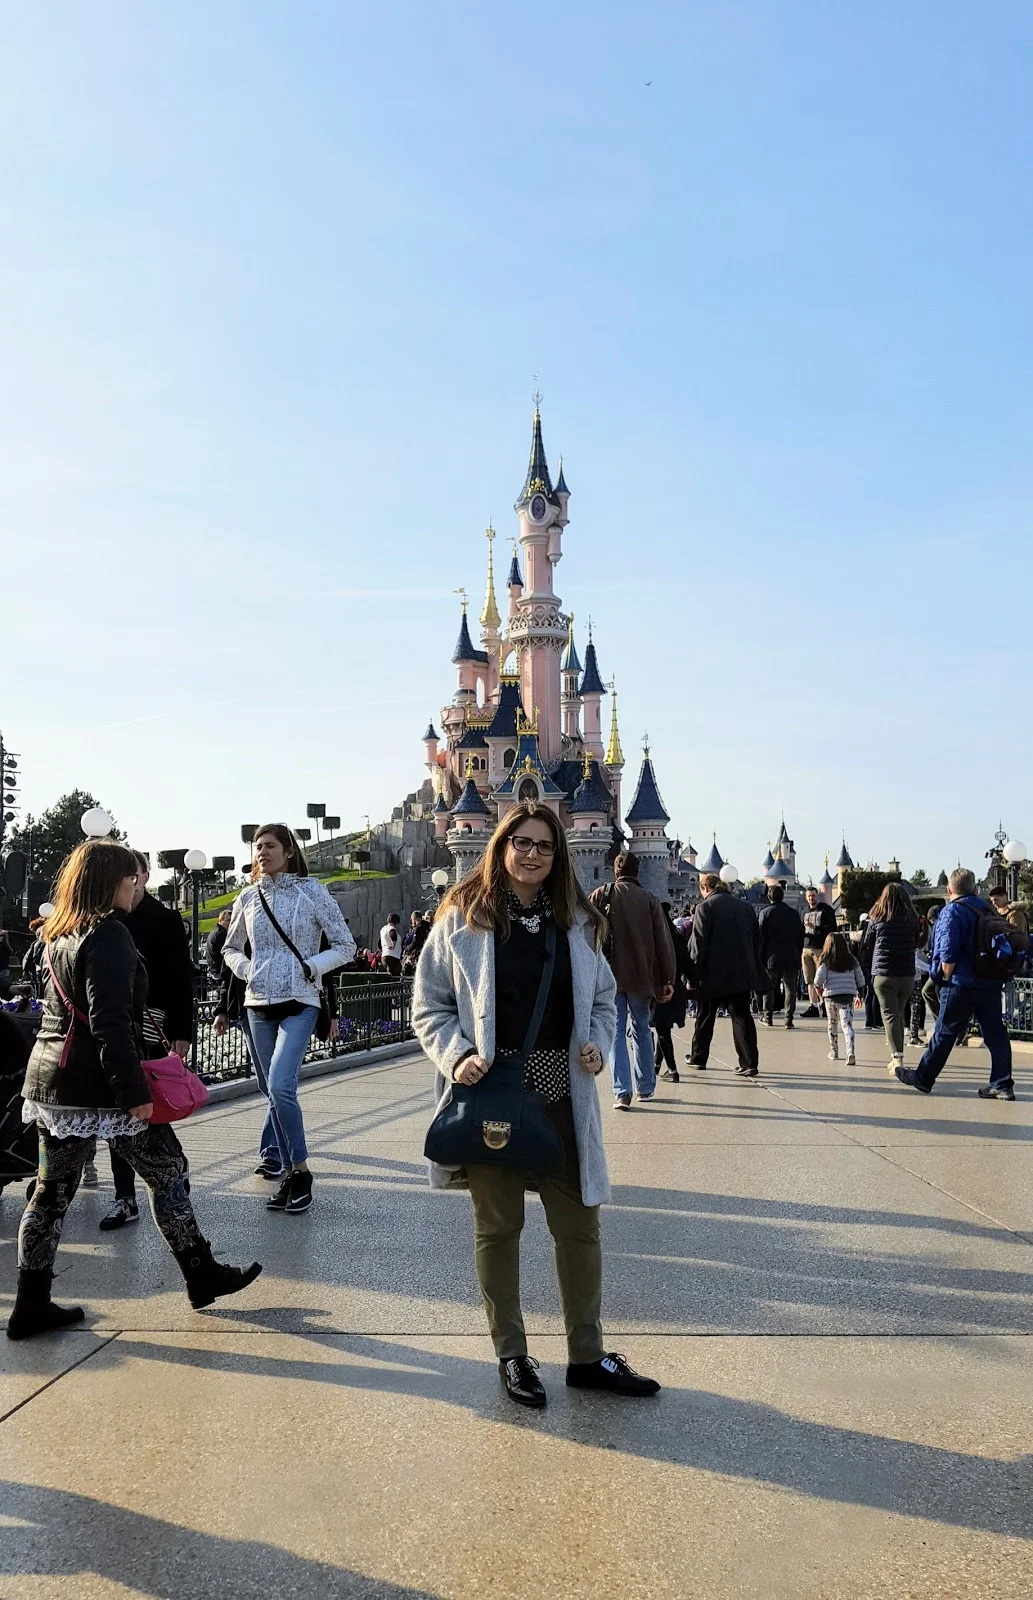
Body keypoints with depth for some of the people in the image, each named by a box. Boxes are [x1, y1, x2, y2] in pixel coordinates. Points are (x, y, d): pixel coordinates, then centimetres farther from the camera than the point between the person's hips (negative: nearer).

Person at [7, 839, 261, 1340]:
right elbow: (109, 1022, -22)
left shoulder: (60, 936, 13)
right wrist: (135, 1091, -21)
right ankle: (202, 1275, 15)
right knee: (168, 1171, 5)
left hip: (51, 1081, 9)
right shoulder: (108, 935, -16)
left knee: (52, 1190, 13)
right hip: (98, 1086, -9)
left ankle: (31, 1307, 19)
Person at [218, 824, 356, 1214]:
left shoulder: (311, 891, -3)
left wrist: (311, 966, -13)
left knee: (280, 1086, -18)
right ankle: (289, 1175, 19)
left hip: (299, 1003, -5)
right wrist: (247, 969, 1)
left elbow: (345, 946, -1)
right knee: (272, 1092, 8)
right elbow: (230, 949, 21)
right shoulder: (248, 898, 8)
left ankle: (300, 1170, -3)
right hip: (257, 1005, 5)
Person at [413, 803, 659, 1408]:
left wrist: (598, 1043, -2)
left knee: (579, 1226, 9)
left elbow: (604, 999, 16)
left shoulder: (577, 921, 7)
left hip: (561, 1098, 3)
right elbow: (430, 1007, 0)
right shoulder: (463, 917, -4)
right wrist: (457, 1056, -15)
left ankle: (588, 1356, 27)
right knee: (498, 1226, 11)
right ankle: (511, 1357, 29)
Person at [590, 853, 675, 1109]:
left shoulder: (601, 895, -1)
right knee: (642, 1029, 16)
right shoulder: (650, 900, 1)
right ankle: (645, 1088, 23)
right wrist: (667, 980, 4)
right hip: (641, 977, 2)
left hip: (610, 975, -1)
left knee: (616, 1032, 3)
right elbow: (664, 943, 0)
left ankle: (622, 1092, -6)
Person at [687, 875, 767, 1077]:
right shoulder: (745, 907, 8)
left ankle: (698, 1058, 24)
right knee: (742, 1017, 4)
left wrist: (693, 977, -7)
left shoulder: (705, 908, -8)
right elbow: (756, 940, 12)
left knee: (705, 1017, 12)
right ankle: (749, 1064, -3)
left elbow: (698, 945, -11)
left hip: (713, 975, -4)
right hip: (742, 974, 4)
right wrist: (753, 968, 18)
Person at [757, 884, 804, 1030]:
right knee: (790, 988, 4)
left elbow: (761, 937, -6)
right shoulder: (794, 913, 6)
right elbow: (800, 937, 8)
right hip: (791, 958, 2)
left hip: (772, 958, -2)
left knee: (768, 989, 9)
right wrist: (798, 956, 14)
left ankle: (768, 1018, 13)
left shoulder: (765, 913, -4)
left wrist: (760, 958, -1)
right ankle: (789, 1019, -1)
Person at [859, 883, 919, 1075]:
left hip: (883, 974, -3)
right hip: (907, 974, 3)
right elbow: (916, 944, 15)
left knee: (890, 1014, -3)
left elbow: (866, 946, 4)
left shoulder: (876, 919, -1)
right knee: (900, 1014, 15)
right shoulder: (912, 919, 4)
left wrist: (867, 969, 11)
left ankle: (897, 1057, -16)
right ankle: (896, 1057, 20)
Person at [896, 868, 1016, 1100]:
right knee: (995, 1033, 6)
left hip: (961, 985, -6)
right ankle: (1002, 1085, 6)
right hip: (991, 983, 6)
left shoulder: (952, 911, -10)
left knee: (944, 1033, 3)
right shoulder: (988, 911, 12)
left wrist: (947, 978, -5)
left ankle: (923, 1078, 15)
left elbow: (948, 954, -17)